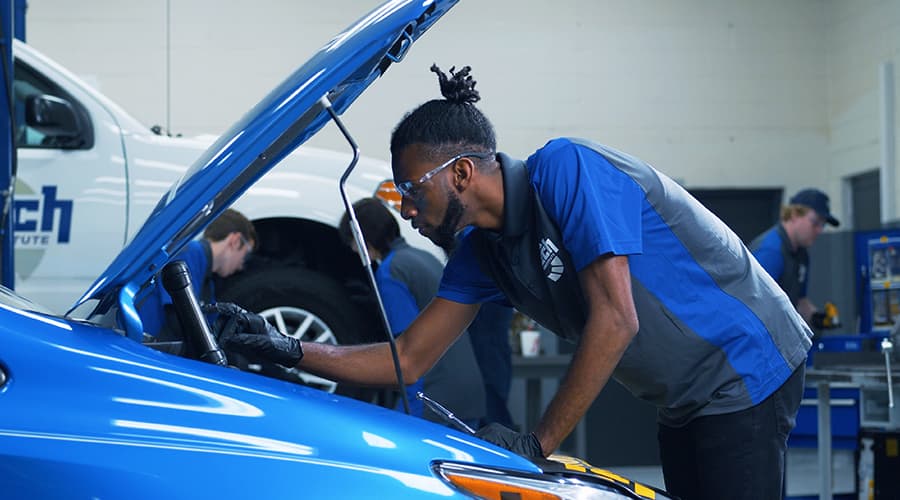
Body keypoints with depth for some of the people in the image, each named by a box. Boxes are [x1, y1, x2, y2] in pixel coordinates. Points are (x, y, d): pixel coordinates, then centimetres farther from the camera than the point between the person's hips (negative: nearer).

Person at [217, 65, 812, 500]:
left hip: (744, 370, -9)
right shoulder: (483, 251, 5)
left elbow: (615, 320, -27)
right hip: (685, 401, 9)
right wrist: (290, 353, -4)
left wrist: (537, 442, -23)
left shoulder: (563, 169, -22)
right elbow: (410, 359, 7)